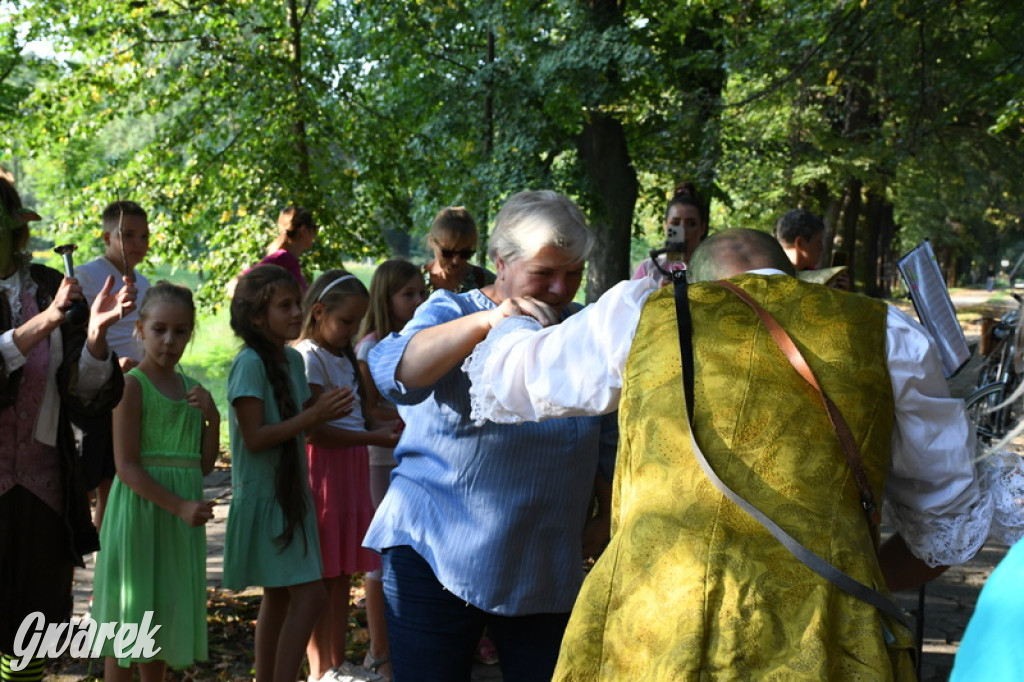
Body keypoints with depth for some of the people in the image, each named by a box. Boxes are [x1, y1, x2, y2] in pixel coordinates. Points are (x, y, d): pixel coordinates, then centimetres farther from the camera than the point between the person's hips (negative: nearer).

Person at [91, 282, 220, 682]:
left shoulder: (191, 389, 10)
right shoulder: (132, 385, -9)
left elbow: (205, 466, 13)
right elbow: (126, 466, -15)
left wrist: (212, 417, -2)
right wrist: (179, 506, -22)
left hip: (182, 515, 6)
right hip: (140, 509, -6)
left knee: (164, 616, 14)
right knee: (127, 622, -1)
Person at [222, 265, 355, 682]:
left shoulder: (293, 359, 8)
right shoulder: (250, 363, -17)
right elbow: (254, 438, -21)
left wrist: (325, 411, -1)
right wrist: (313, 416, -23)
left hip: (290, 492, 8)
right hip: (262, 495, -8)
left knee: (279, 596, 13)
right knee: (309, 595, -12)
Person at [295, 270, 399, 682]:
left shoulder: (346, 358, 17)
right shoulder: (309, 358, -12)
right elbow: (313, 430, -19)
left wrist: (387, 429, 2)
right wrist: (374, 438, -21)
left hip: (351, 470, 9)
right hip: (323, 469, -9)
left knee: (343, 572, 12)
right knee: (320, 575, -2)